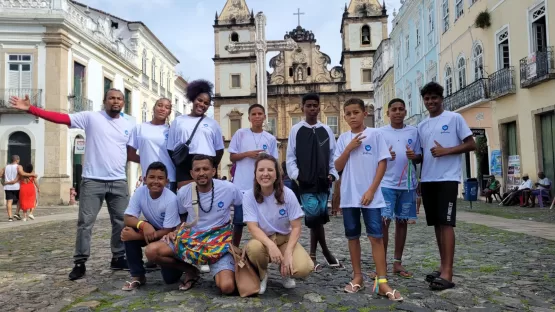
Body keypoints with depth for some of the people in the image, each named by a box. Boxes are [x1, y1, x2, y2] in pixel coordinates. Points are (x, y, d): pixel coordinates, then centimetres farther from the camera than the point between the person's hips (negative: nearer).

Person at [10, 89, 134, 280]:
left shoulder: (129, 126, 9)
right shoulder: (90, 117, -2)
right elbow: (60, 118, -9)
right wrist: (31, 109, -16)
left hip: (119, 182, 3)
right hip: (92, 180, -3)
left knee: (121, 221, 10)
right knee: (85, 222, 2)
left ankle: (118, 258, 25)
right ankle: (80, 262, 14)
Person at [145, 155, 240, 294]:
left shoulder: (229, 189, -12)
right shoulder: (183, 192, -4)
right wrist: (174, 231, -5)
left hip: (220, 241, -3)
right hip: (191, 238, 3)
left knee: (227, 287, -26)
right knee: (152, 251, -18)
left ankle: (222, 273, 13)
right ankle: (191, 271, 6)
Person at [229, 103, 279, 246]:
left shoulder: (271, 139, 5)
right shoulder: (240, 134, 1)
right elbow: (232, 157, 3)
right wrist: (247, 154, -13)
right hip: (242, 185, -1)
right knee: (238, 221, 6)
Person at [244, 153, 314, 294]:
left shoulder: (287, 194, -14)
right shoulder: (249, 196, -14)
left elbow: (296, 227, -10)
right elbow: (253, 228, -20)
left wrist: (288, 252, -24)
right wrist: (271, 245, -39)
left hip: (285, 239, 0)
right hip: (263, 240, 0)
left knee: (304, 268, -28)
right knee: (253, 247, -37)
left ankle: (285, 272, 11)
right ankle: (262, 276, -1)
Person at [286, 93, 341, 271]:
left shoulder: (326, 130, 10)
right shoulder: (296, 130, 4)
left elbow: (333, 155, 10)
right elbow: (290, 157, 2)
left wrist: (332, 174, -1)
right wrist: (296, 175, -9)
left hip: (323, 182, 3)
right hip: (305, 183, -2)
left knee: (316, 218, 6)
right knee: (315, 217, -10)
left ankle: (313, 255, 18)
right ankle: (326, 253, 6)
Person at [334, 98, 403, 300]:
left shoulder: (375, 134, -1)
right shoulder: (343, 139, 8)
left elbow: (382, 163, -4)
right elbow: (338, 167, 4)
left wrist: (371, 190, -10)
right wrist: (349, 148, -10)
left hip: (370, 196, -3)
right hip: (348, 196, 4)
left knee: (376, 236, -6)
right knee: (352, 236, 9)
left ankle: (381, 282, -2)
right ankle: (358, 277, 20)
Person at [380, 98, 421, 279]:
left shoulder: (413, 132, 8)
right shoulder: (380, 132, 2)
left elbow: (419, 157, 11)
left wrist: (414, 156, -11)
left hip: (408, 184, 3)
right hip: (386, 184, -2)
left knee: (402, 222, 8)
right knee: (383, 222, -6)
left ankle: (398, 263, 17)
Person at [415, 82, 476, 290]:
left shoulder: (454, 118, 0)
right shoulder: (422, 126, 16)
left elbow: (471, 144, -4)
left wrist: (446, 151, -16)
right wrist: (415, 156, -3)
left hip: (448, 178, -6)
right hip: (427, 179, 6)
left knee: (446, 223, -11)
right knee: (437, 224, 9)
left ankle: (448, 274, -10)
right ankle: (443, 268, 17)